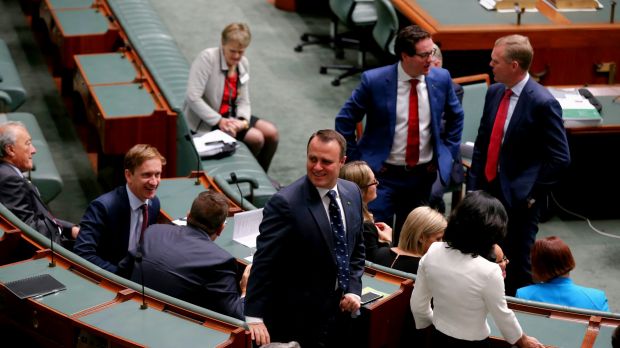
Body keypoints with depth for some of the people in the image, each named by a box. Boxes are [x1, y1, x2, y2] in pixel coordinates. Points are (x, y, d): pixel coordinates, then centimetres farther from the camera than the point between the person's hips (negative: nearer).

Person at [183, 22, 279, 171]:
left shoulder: (243, 63, 2)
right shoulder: (207, 58, -20)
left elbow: (243, 101, 4)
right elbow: (193, 97, -26)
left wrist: (243, 121, -18)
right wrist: (219, 121, -27)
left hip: (230, 115, 8)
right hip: (206, 121, -8)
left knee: (271, 132, -3)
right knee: (256, 137, -18)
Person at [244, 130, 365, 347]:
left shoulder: (352, 193, 2)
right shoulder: (285, 204, -19)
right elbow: (263, 264, -20)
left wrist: (354, 289, 0)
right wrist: (254, 318, -24)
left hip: (340, 311, 6)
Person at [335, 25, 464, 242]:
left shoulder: (441, 79, -4)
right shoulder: (374, 80, -14)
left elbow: (455, 117, 14)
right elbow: (344, 121, -3)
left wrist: (448, 153, 8)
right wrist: (355, 160, -4)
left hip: (424, 175, 3)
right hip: (384, 175, -3)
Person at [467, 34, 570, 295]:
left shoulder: (542, 103, -15)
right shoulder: (494, 92, 6)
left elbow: (560, 158, -13)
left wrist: (530, 193, -13)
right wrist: (473, 183, 7)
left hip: (518, 198, -6)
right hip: (488, 190, 6)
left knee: (518, 267, 5)